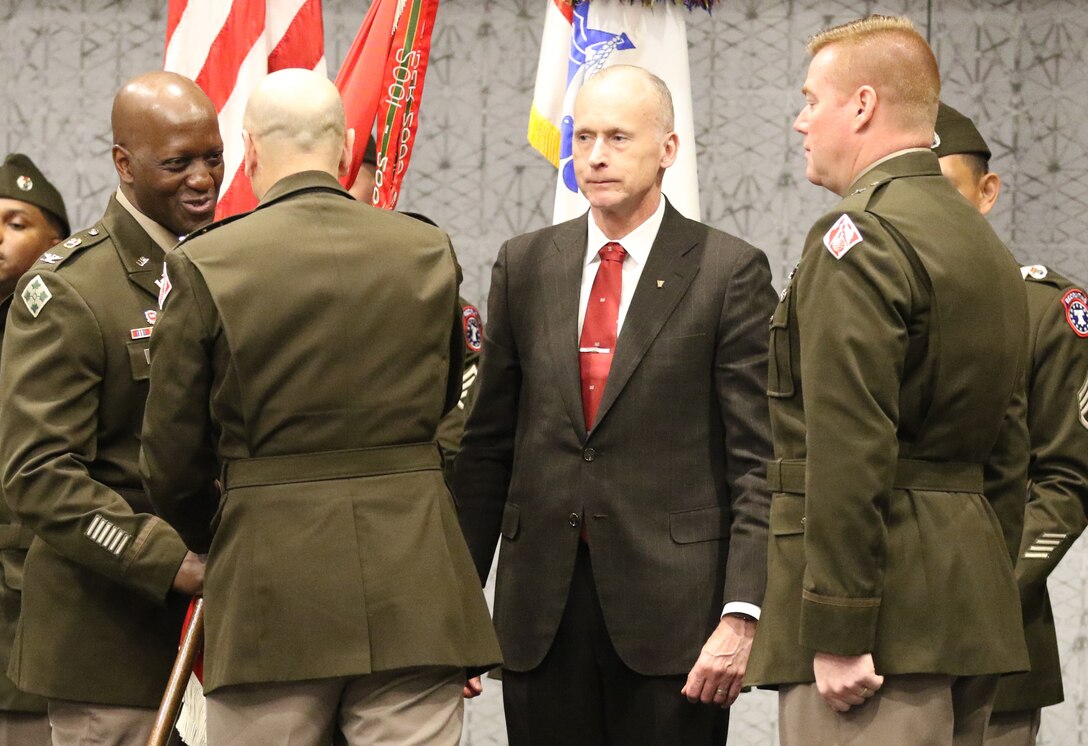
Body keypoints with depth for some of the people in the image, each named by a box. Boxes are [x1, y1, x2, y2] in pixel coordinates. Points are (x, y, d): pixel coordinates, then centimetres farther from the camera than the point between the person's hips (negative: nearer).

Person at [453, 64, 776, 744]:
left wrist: (741, 615, -13)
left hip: (671, 605, -3)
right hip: (541, 607, 4)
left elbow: (759, 460, -5)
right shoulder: (524, 266, 11)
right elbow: (488, 446, 13)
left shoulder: (730, 272, -2)